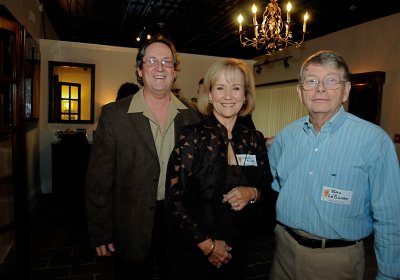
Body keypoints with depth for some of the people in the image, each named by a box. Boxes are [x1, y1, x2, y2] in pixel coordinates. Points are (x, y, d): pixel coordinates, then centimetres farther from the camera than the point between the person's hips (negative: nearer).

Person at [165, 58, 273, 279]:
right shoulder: (191, 137, -13)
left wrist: (253, 193, -12)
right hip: (191, 248, -3)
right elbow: (175, 198, -14)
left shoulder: (254, 140, 0)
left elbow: (267, 186, 10)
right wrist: (207, 244, -11)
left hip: (235, 247, 4)